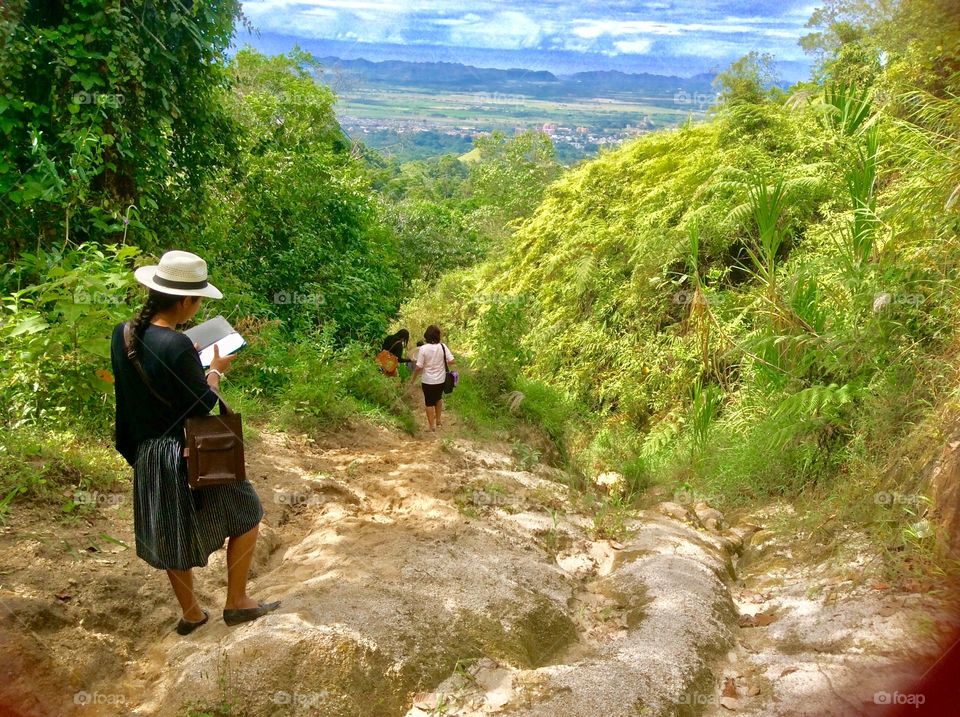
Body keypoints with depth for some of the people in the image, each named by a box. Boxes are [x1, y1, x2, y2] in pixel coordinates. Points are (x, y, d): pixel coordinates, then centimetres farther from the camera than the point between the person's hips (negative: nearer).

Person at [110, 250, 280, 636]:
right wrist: (215, 370, -3)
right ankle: (236, 602, 21)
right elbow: (203, 405, -19)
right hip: (190, 455, -8)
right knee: (245, 516, 13)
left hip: (148, 453, 8)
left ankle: (190, 612, 35)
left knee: (172, 533, 21)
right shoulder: (176, 345, -26)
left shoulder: (122, 335, -2)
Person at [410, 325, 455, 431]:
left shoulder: (423, 348, -17)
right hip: (441, 380, 3)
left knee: (429, 403, 12)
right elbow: (451, 361, -11)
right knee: (438, 399, 28)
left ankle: (432, 426, 18)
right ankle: (438, 420, 39)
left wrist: (413, 379, -1)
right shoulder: (443, 347, -10)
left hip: (428, 381, -3)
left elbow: (419, 367, -16)